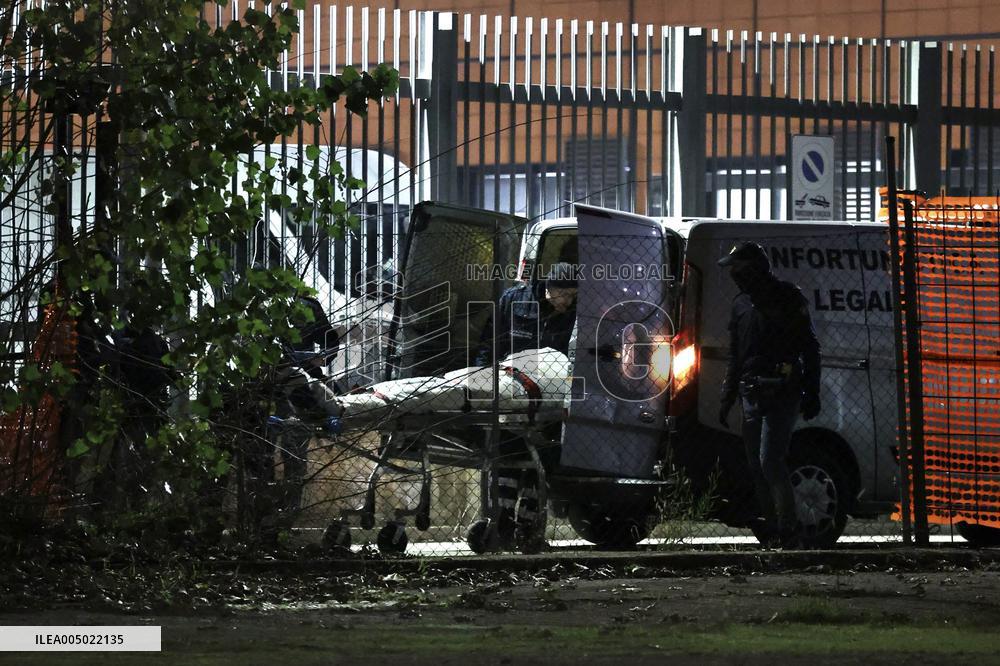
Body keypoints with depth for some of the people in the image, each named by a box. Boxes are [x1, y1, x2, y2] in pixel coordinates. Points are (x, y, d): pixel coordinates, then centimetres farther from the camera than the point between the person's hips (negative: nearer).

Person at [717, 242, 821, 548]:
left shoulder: (788, 298, -2)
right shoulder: (742, 304, 18)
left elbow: (810, 348, -3)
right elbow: (735, 357, 26)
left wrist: (811, 394, -8)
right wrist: (727, 398, 21)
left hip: (782, 393, -7)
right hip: (751, 394, 7)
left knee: (770, 460, -16)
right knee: (757, 465, 6)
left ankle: (786, 531, -13)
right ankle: (771, 533, 12)